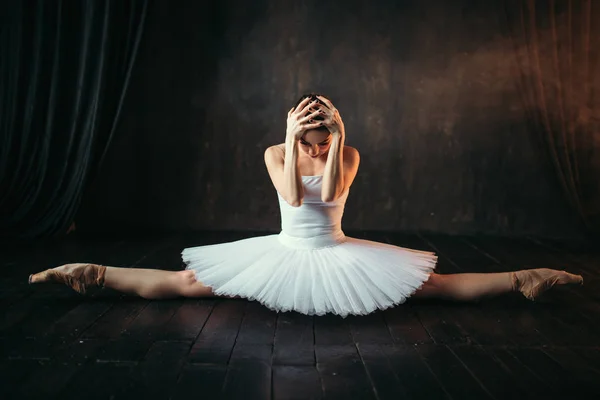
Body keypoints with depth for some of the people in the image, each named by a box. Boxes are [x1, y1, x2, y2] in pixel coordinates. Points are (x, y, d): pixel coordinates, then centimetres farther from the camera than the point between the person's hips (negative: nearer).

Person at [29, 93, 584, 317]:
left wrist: (338, 139, -28)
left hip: (339, 256, 0)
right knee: (183, 282, -10)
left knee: (437, 285, -2)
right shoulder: (275, 154, -5)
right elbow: (293, 196, -24)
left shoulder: (349, 155, -4)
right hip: (285, 255, 1)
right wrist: (291, 140, -29)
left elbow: (331, 192, -24)